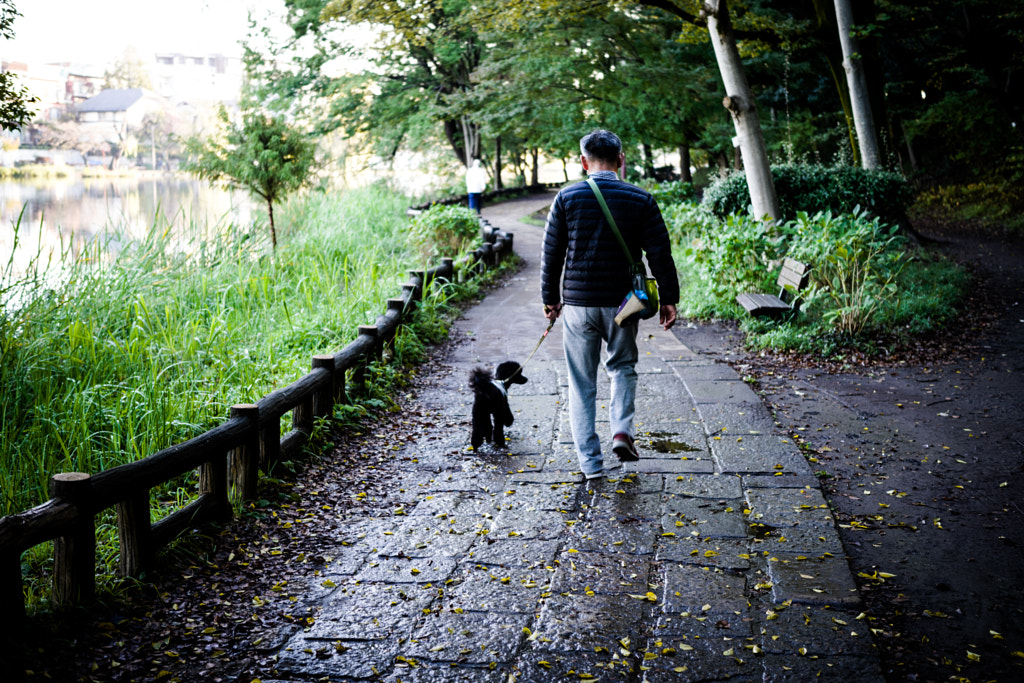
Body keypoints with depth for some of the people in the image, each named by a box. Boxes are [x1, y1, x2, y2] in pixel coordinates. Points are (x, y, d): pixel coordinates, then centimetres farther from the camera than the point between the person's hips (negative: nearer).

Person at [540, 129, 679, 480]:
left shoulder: (567, 198, -2)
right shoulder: (640, 200, -2)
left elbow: (551, 254, 1)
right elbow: (660, 254, -2)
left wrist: (550, 298, 11)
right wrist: (668, 299, 5)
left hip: (577, 303, 0)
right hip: (622, 301, 1)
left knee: (582, 382, 9)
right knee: (623, 366, 23)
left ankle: (591, 462, 9)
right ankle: (622, 429, 3)